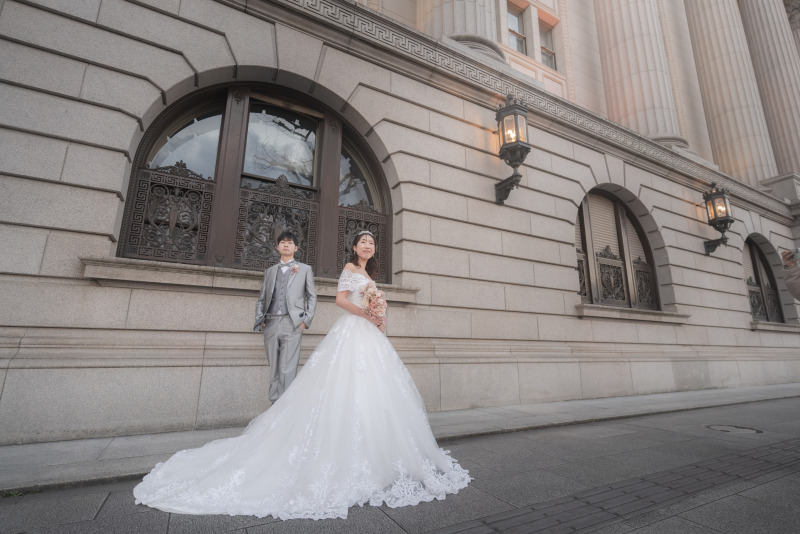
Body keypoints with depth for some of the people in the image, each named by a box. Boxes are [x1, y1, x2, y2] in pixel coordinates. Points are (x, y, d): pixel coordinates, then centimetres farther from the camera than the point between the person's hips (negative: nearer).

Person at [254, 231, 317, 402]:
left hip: (292, 324, -3)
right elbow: (261, 299, 20)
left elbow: (312, 296, 9)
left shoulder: (305, 269, 12)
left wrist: (307, 320, -2)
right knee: (274, 370, 7)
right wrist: (259, 318, 4)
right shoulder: (269, 271, 20)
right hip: (270, 324, 4)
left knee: (287, 370, -10)